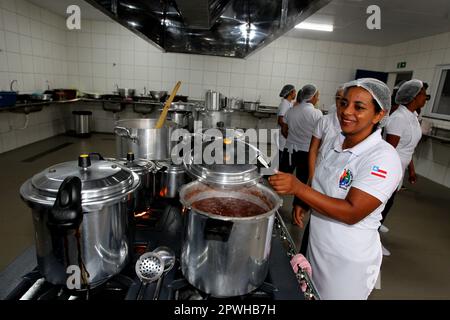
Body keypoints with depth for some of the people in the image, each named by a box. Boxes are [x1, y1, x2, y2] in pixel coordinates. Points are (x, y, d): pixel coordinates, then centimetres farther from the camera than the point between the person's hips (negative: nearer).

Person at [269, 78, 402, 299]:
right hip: (316, 246, 6)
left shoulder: (383, 158, -23)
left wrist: (298, 188, -35)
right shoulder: (332, 143, -2)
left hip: (349, 261, -6)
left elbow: (352, 212, -28)